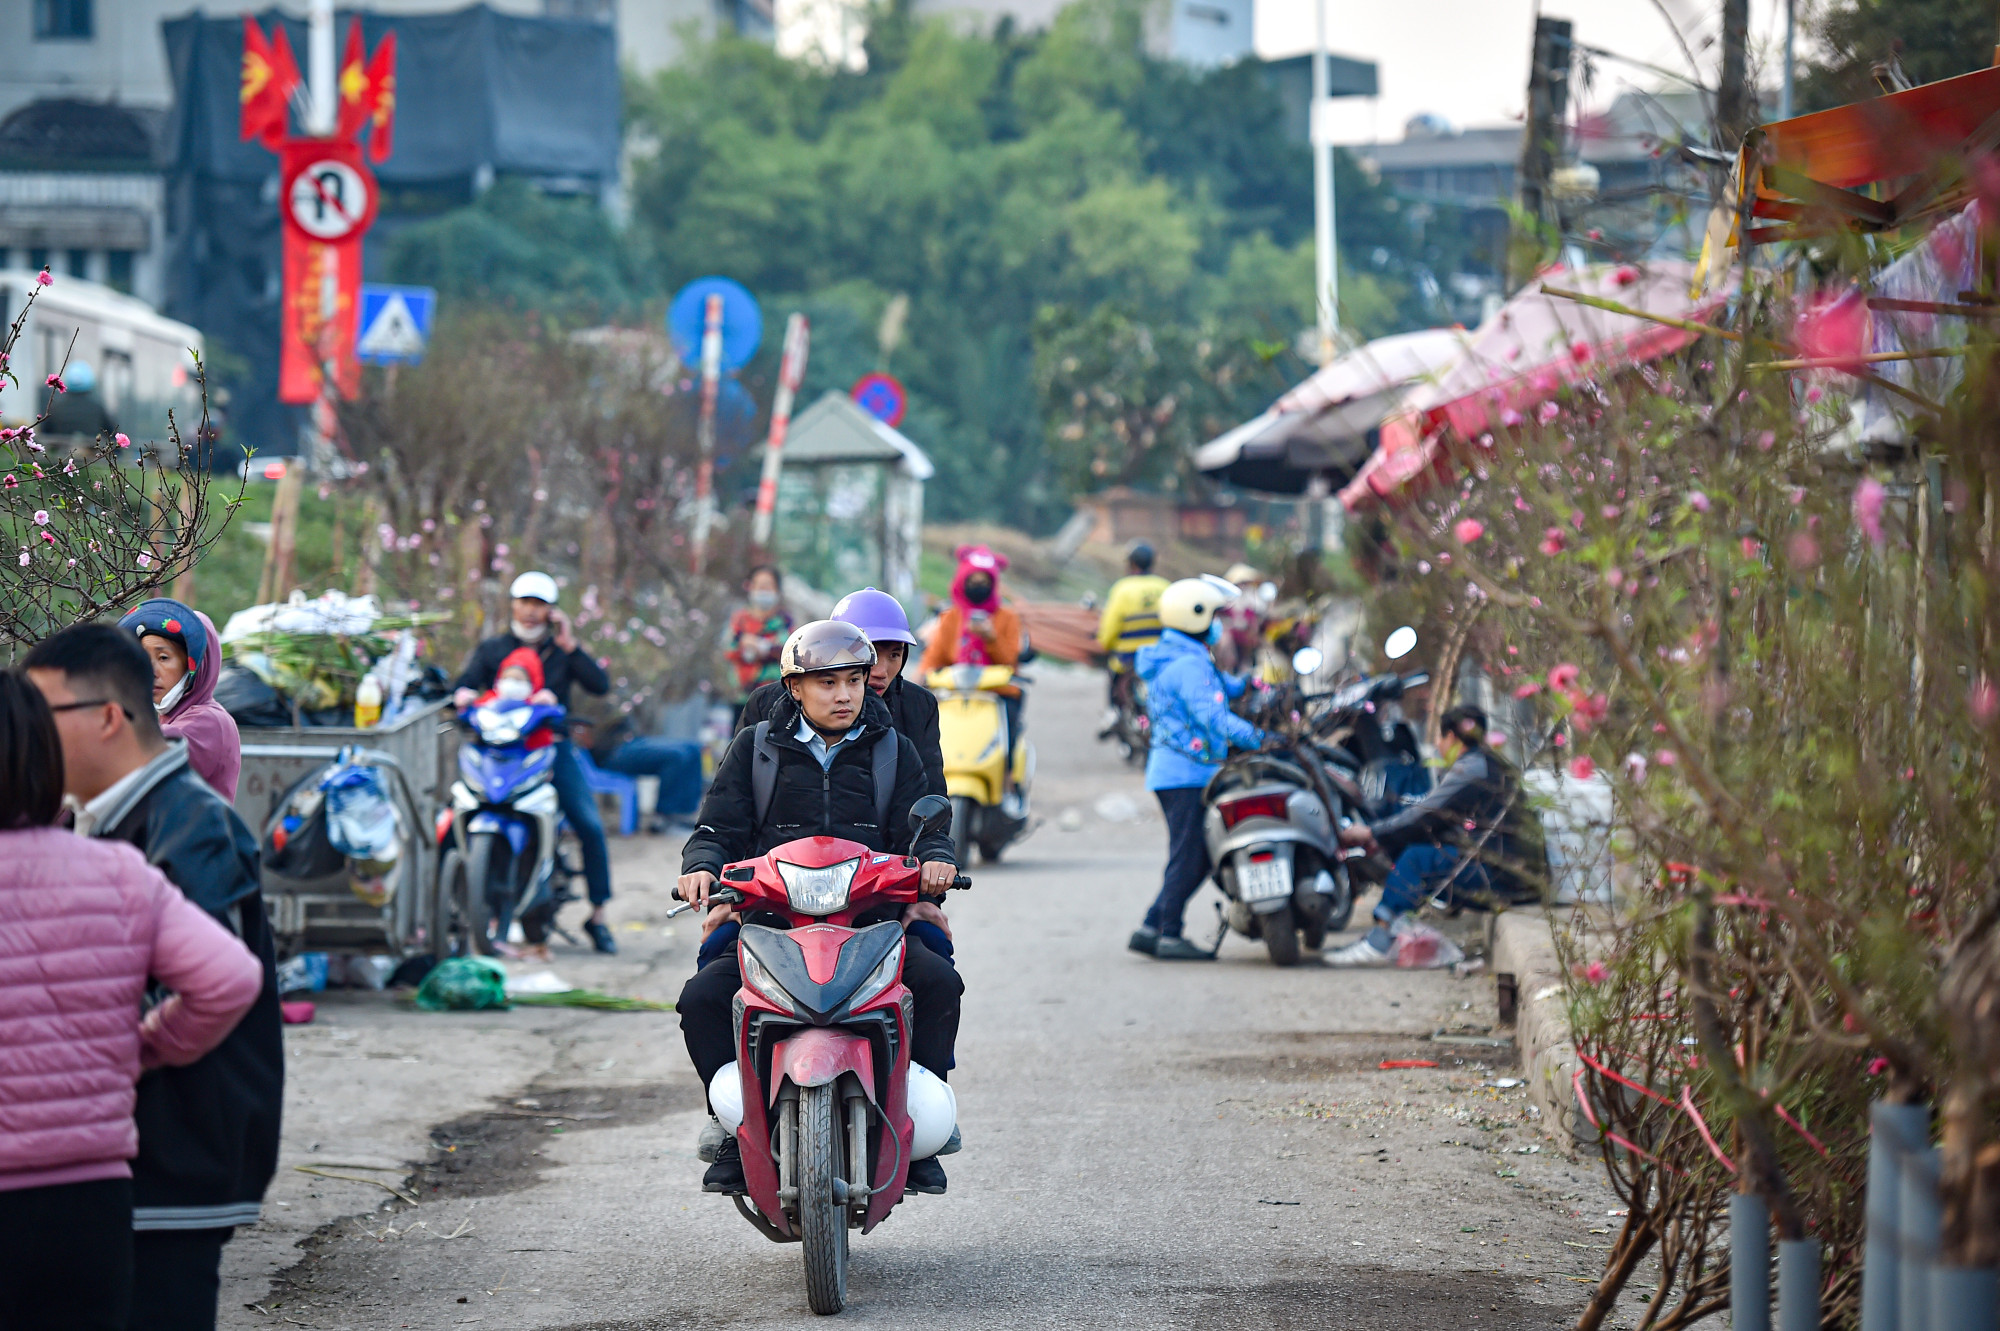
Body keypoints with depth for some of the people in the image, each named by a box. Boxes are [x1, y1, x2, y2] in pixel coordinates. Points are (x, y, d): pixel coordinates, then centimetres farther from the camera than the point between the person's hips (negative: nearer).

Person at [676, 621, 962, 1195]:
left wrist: (935, 859, -17)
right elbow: (719, 828, 8)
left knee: (940, 984, -27)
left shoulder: (892, 750, 13)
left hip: (871, 920, 0)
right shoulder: (755, 748, 11)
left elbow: (921, 825, 7)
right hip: (771, 921, 0)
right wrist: (702, 867, -15)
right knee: (703, 997, -25)